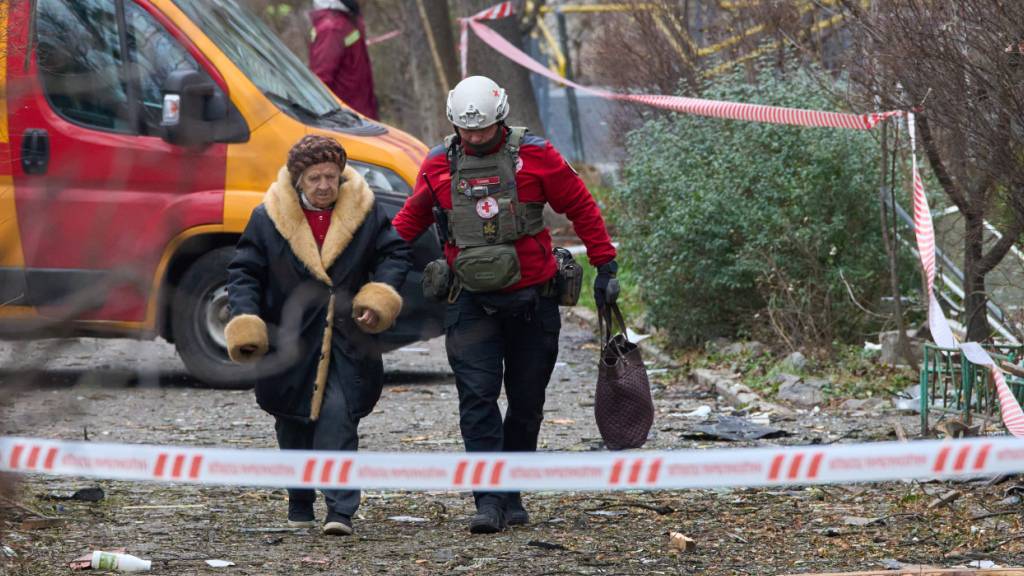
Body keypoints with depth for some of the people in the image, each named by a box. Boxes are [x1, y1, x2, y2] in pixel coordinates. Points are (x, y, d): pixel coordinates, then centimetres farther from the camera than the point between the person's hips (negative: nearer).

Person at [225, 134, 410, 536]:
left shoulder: (364, 212, 0)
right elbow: (244, 272, 2)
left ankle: (340, 510, -16)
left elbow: (394, 254, 10)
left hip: (346, 342, -1)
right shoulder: (269, 218, -2)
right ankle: (300, 504, 28)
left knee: (339, 419, -14)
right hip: (290, 342, 1)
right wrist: (245, 321, -12)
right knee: (294, 426, 10)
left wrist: (380, 297, -8)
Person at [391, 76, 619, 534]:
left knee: (526, 402, 8)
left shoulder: (533, 156, -4)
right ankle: (489, 501, -15)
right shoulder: (439, 166, 2)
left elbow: (582, 208, 3)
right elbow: (411, 218, 14)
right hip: (471, 302, 0)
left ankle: (512, 496, 20)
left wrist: (605, 266, 3)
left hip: (532, 299, 0)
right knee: (477, 398, -12)